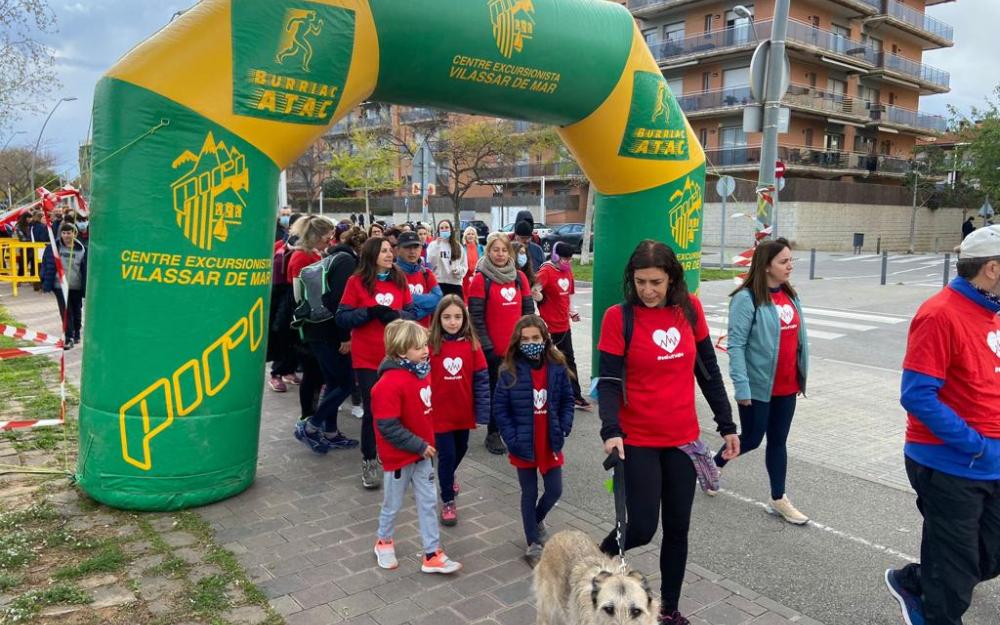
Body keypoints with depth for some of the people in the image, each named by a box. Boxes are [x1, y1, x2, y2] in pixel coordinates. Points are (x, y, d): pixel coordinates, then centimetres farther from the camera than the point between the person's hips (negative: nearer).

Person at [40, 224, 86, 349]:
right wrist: (46, 282, -3)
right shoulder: (53, 247, -2)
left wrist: (86, 287, -4)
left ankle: (76, 335, 33)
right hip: (60, 285, -1)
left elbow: (86, 270, -1)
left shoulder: (81, 249, -2)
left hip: (76, 286, 1)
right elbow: (47, 265, 2)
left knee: (77, 312, 14)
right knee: (65, 312, -7)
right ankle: (68, 338, -4)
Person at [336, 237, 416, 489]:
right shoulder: (357, 281, -5)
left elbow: (412, 313, 6)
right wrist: (369, 312, -19)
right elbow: (342, 317, -7)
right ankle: (369, 462, 16)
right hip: (367, 357, -3)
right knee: (372, 409, 1)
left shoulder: (399, 280, 4)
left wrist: (396, 315, -15)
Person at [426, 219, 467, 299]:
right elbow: (430, 262, -10)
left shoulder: (458, 245, 14)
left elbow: (465, 265, 14)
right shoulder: (433, 244, 3)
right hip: (439, 282, -3)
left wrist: (459, 271, -7)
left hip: (455, 283, 3)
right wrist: (437, 246, -14)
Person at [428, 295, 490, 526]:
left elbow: (481, 378, -5)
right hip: (440, 413, -3)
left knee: (461, 449, 23)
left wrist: (482, 411, -8)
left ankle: (449, 476, 54)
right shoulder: (430, 344, -14)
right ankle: (448, 501, 23)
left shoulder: (472, 344, -8)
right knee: (446, 455, 3)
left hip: (464, 411, 3)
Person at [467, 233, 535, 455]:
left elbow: (529, 310, 10)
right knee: (495, 390, 6)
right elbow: (476, 317, -10)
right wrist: (486, 346, -13)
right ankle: (493, 434, 20)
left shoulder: (519, 277, 7)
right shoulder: (481, 279, -6)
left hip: (518, 348, 4)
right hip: (493, 349, -4)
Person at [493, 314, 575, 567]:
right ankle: (533, 544, 27)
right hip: (524, 444, -2)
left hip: (550, 443, 2)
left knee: (555, 490, 10)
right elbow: (500, 408, -8)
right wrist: (512, 439, -14)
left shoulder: (557, 368, -6)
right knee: (529, 493, 11)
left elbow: (567, 400, 5)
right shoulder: (510, 371, -12)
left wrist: (564, 429, -6)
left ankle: (537, 519, 43)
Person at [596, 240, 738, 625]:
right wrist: (610, 430, -28)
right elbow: (609, 380, -13)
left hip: (683, 438, 4)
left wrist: (727, 425, 9)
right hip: (638, 440, -4)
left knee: (677, 528, 13)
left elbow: (708, 370, 8)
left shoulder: (690, 309, 0)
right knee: (642, 528, -3)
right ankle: (600, 556, 30)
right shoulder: (619, 317, -11)